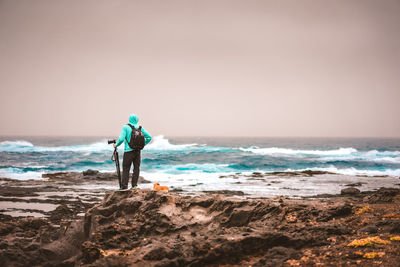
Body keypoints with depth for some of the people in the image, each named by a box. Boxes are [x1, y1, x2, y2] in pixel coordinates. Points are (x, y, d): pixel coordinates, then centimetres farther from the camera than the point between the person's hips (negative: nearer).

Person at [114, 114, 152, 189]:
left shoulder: (125, 127, -7)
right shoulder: (140, 128, 4)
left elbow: (121, 139, -15)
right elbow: (149, 137, 4)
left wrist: (116, 145, 2)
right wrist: (142, 145, 15)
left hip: (129, 151, -4)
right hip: (137, 151, 4)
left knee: (125, 169, 1)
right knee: (136, 168, 9)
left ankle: (124, 186, -3)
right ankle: (134, 185, 8)